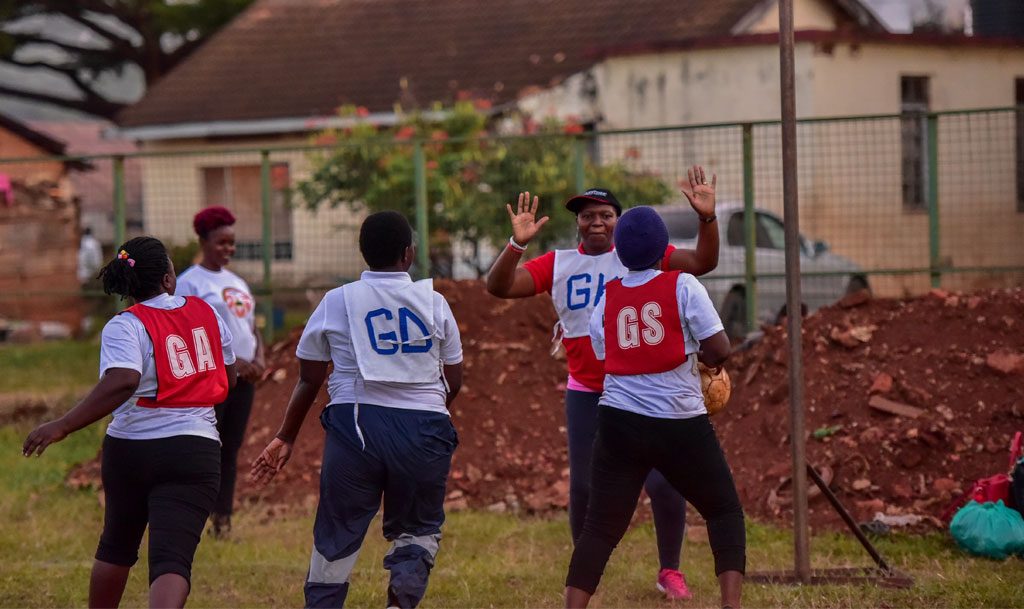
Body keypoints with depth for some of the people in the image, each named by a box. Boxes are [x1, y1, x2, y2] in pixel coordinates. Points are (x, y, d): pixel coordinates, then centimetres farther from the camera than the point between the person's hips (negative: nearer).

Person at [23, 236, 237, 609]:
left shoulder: (125, 327, -10)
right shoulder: (206, 314, 4)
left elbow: (122, 383, -27)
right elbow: (228, 377, 15)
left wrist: (63, 426, -28)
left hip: (130, 450, 0)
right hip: (195, 450, 0)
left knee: (117, 546, 24)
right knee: (173, 558, -12)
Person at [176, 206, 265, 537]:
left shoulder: (237, 283, 18)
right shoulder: (190, 283, -6)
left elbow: (252, 328, 21)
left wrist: (258, 359, 0)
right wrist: (230, 360, -20)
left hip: (243, 378, 7)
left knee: (230, 451, 7)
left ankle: (223, 521, 11)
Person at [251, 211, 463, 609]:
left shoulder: (336, 302, 4)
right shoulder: (434, 303, 4)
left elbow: (309, 379, 8)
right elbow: (453, 381, 9)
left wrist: (285, 438, 18)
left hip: (354, 423, 0)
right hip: (423, 428, 0)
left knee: (338, 532, 9)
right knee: (418, 529, 15)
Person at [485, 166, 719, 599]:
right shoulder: (558, 264, 1)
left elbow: (702, 263, -11)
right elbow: (499, 287, -7)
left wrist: (706, 218, -28)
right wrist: (518, 244, -24)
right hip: (586, 395, 2)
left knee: (664, 481, -6)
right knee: (584, 487, 4)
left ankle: (670, 571, 12)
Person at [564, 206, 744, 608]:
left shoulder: (606, 300, 6)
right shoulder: (682, 286, -5)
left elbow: (607, 360, 9)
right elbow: (719, 350, -10)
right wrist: (702, 357, 13)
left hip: (618, 423, 3)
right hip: (680, 424, -3)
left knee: (600, 527, 5)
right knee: (725, 512, 14)